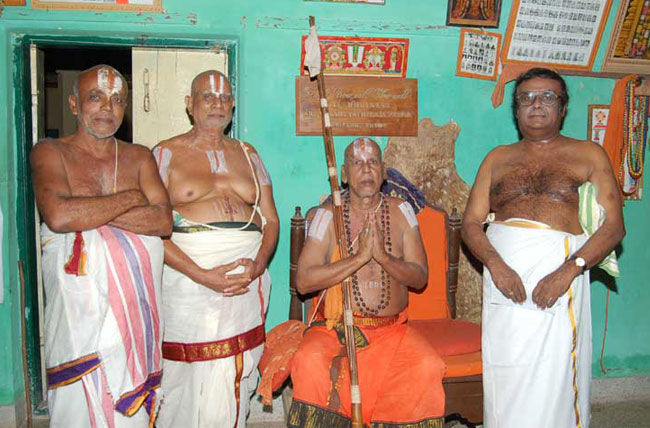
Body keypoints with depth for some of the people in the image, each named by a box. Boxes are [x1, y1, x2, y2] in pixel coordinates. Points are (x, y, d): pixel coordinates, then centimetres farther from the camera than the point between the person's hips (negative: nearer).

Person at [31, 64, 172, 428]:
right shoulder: (51, 153, 3)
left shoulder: (140, 157, 12)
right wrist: (130, 198, -8)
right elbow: (58, 216, -17)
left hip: (137, 305, 3)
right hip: (81, 308, -2)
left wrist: (90, 213, -11)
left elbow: (164, 221, -3)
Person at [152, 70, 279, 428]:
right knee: (188, 377, -3)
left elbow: (271, 220, 13)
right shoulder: (166, 153, 5)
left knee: (233, 378, 2)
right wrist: (202, 275, -16)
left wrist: (257, 264, -7)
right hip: (187, 275, -3)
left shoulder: (246, 154, 17)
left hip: (246, 275, 3)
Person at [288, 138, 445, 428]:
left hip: (392, 330, 2)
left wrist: (383, 256, -16)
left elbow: (420, 278, 3)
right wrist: (360, 256, -17)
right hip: (335, 328, -1)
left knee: (428, 367, -24)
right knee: (310, 363, -30)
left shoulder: (401, 212, 7)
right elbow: (304, 281, -10)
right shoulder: (327, 215, 1)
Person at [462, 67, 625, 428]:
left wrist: (569, 270, -15)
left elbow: (613, 226, 1)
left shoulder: (589, 155, 11)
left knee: (552, 381, -2)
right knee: (505, 382, 3)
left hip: (561, 271, -2)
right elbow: (471, 223, 8)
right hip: (503, 274, 2)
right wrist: (496, 265, -12)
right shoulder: (497, 159, 17)